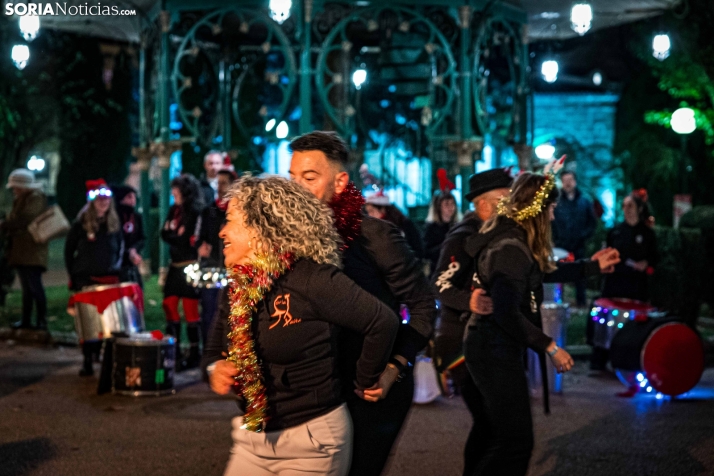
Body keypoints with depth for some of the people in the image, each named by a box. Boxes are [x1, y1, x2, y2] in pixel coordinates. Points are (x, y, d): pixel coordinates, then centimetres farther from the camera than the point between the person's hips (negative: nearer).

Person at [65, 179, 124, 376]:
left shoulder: (114, 223, 7)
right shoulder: (81, 223, -1)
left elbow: (120, 247, 17)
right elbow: (69, 249, 4)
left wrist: (116, 267, 4)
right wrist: (73, 275, -1)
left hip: (109, 278, 2)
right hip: (86, 279, -2)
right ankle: (88, 361, 2)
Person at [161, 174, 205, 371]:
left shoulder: (196, 212, -10)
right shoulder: (175, 209, 12)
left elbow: (188, 241, -14)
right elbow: (164, 234, 9)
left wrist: (172, 234, -2)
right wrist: (176, 234, -10)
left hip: (189, 266, -7)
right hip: (176, 265, 7)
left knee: (190, 310, -3)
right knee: (169, 305, 6)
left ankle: (194, 354, 5)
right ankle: (173, 352, 15)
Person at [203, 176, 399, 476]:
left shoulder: (312, 279, -18)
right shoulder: (236, 289, 5)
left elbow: (383, 323, -17)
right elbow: (215, 350, 15)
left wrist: (364, 383, -6)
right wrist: (216, 369, -7)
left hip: (311, 441, -6)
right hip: (252, 439, 7)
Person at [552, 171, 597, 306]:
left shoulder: (585, 201, 6)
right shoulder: (556, 201, 2)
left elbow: (593, 222, 6)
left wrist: (585, 237, -4)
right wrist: (554, 239, -8)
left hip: (579, 246, 1)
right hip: (561, 245, -1)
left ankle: (581, 301, 14)